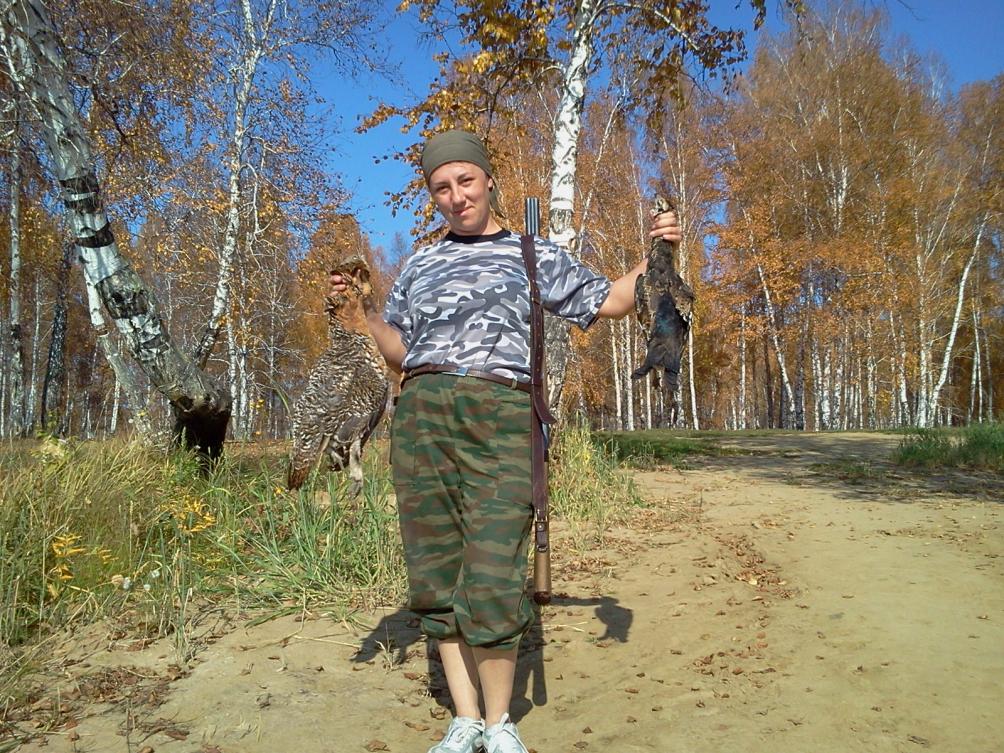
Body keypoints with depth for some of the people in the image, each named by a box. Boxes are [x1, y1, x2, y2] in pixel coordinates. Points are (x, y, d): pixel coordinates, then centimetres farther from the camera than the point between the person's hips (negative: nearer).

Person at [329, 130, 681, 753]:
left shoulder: (534, 255, 16)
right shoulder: (420, 266, 23)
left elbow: (612, 301, 19)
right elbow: (400, 352, 21)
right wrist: (363, 308, 6)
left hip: (501, 420, -3)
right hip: (421, 417, 3)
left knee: (493, 583, -10)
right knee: (437, 578, 3)